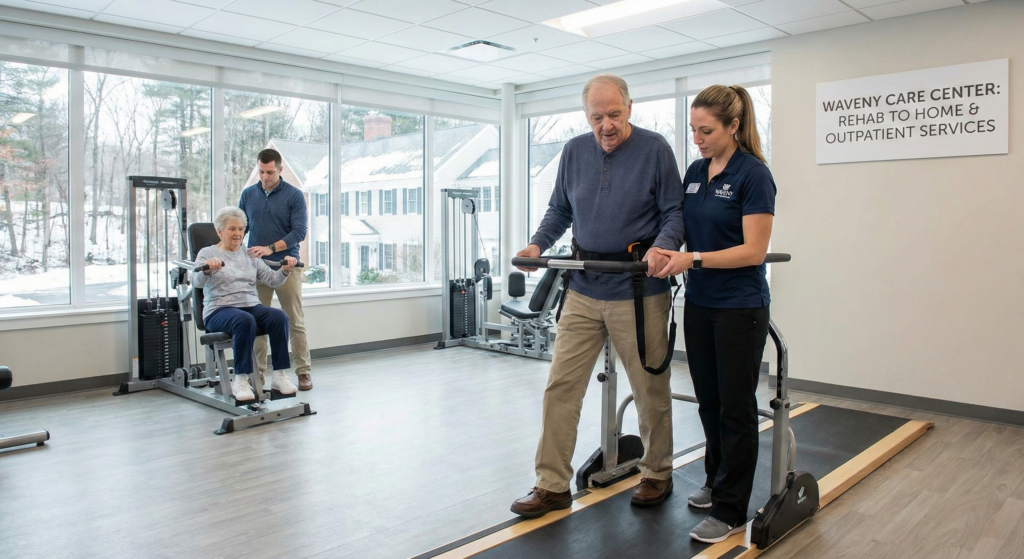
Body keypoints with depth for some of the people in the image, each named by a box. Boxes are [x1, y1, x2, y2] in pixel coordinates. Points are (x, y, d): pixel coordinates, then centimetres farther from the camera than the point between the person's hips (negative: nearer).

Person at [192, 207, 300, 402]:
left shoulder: (249, 255, 19)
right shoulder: (207, 253, 6)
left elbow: (271, 279, 11)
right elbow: (197, 281, -13)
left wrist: (285, 269, -10)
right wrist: (207, 269, -35)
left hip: (251, 306, 4)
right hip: (219, 311, -4)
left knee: (279, 316, -28)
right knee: (244, 321, -38)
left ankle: (279, 374, -24)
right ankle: (240, 380, -31)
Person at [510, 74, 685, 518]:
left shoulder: (654, 149, -4)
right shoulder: (574, 152, 8)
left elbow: (675, 213, -4)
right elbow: (559, 210, 16)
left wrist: (661, 248, -24)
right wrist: (538, 244, -1)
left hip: (639, 290, -3)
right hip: (583, 288, 4)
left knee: (650, 389, 10)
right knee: (561, 386, 2)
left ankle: (657, 475, 31)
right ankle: (553, 486, 14)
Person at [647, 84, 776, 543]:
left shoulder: (753, 175, -14)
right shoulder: (695, 171, 8)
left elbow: (754, 251, -18)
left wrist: (694, 259, -24)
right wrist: (662, 250, -2)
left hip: (740, 308, -7)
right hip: (699, 304, 7)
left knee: (735, 406, 3)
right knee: (709, 400, 17)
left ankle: (730, 511, 15)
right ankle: (716, 482, 35)